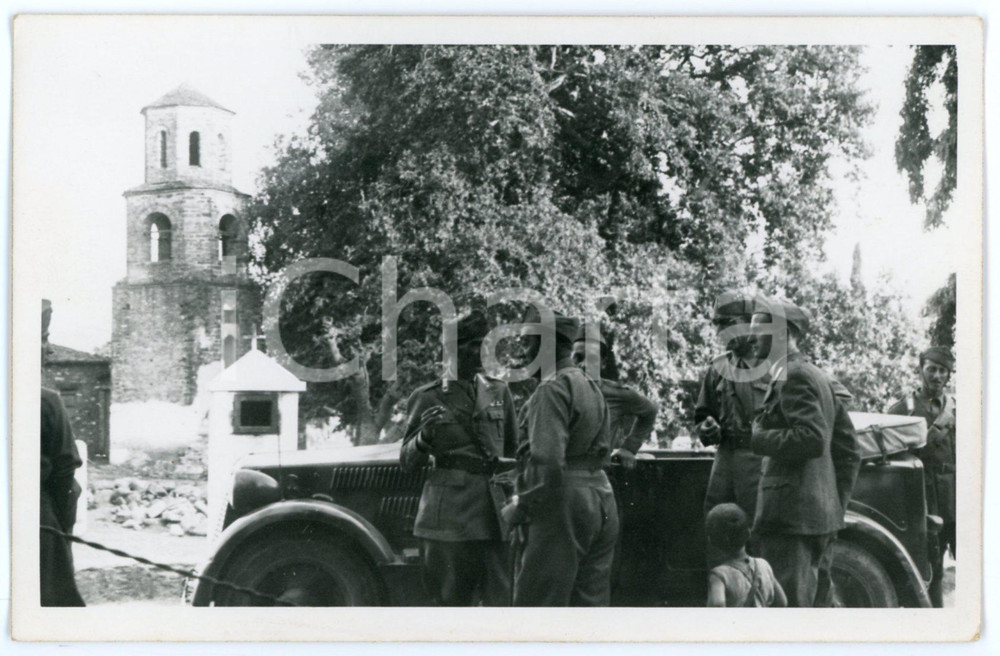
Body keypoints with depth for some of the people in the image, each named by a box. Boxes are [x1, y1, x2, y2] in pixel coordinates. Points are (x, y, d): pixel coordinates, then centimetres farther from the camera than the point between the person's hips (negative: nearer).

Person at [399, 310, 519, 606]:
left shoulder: (499, 392, 12)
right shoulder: (427, 398, 4)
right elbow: (407, 462, 7)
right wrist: (424, 437, -13)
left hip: (494, 512, 2)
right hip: (450, 514, -2)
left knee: (501, 598, -4)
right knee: (453, 600, 2)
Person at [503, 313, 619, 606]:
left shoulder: (552, 388, -13)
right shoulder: (591, 386, 16)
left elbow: (548, 459, -23)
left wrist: (521, 506, -12)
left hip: (562, 504, -9)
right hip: (601, 497, 9)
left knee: (537, 600, -3)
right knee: (591, 601, 13)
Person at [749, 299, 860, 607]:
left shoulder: (793, 377, -10)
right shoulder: (819, 377, 19)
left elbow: (812, 439, -24)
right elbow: (848, 448, 21)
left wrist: (756, 439, -15)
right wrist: (836, 505, 21)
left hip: (790, 517, -10)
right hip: (822, 516, 10)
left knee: (788, 604, -9)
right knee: (818, 602, 15)